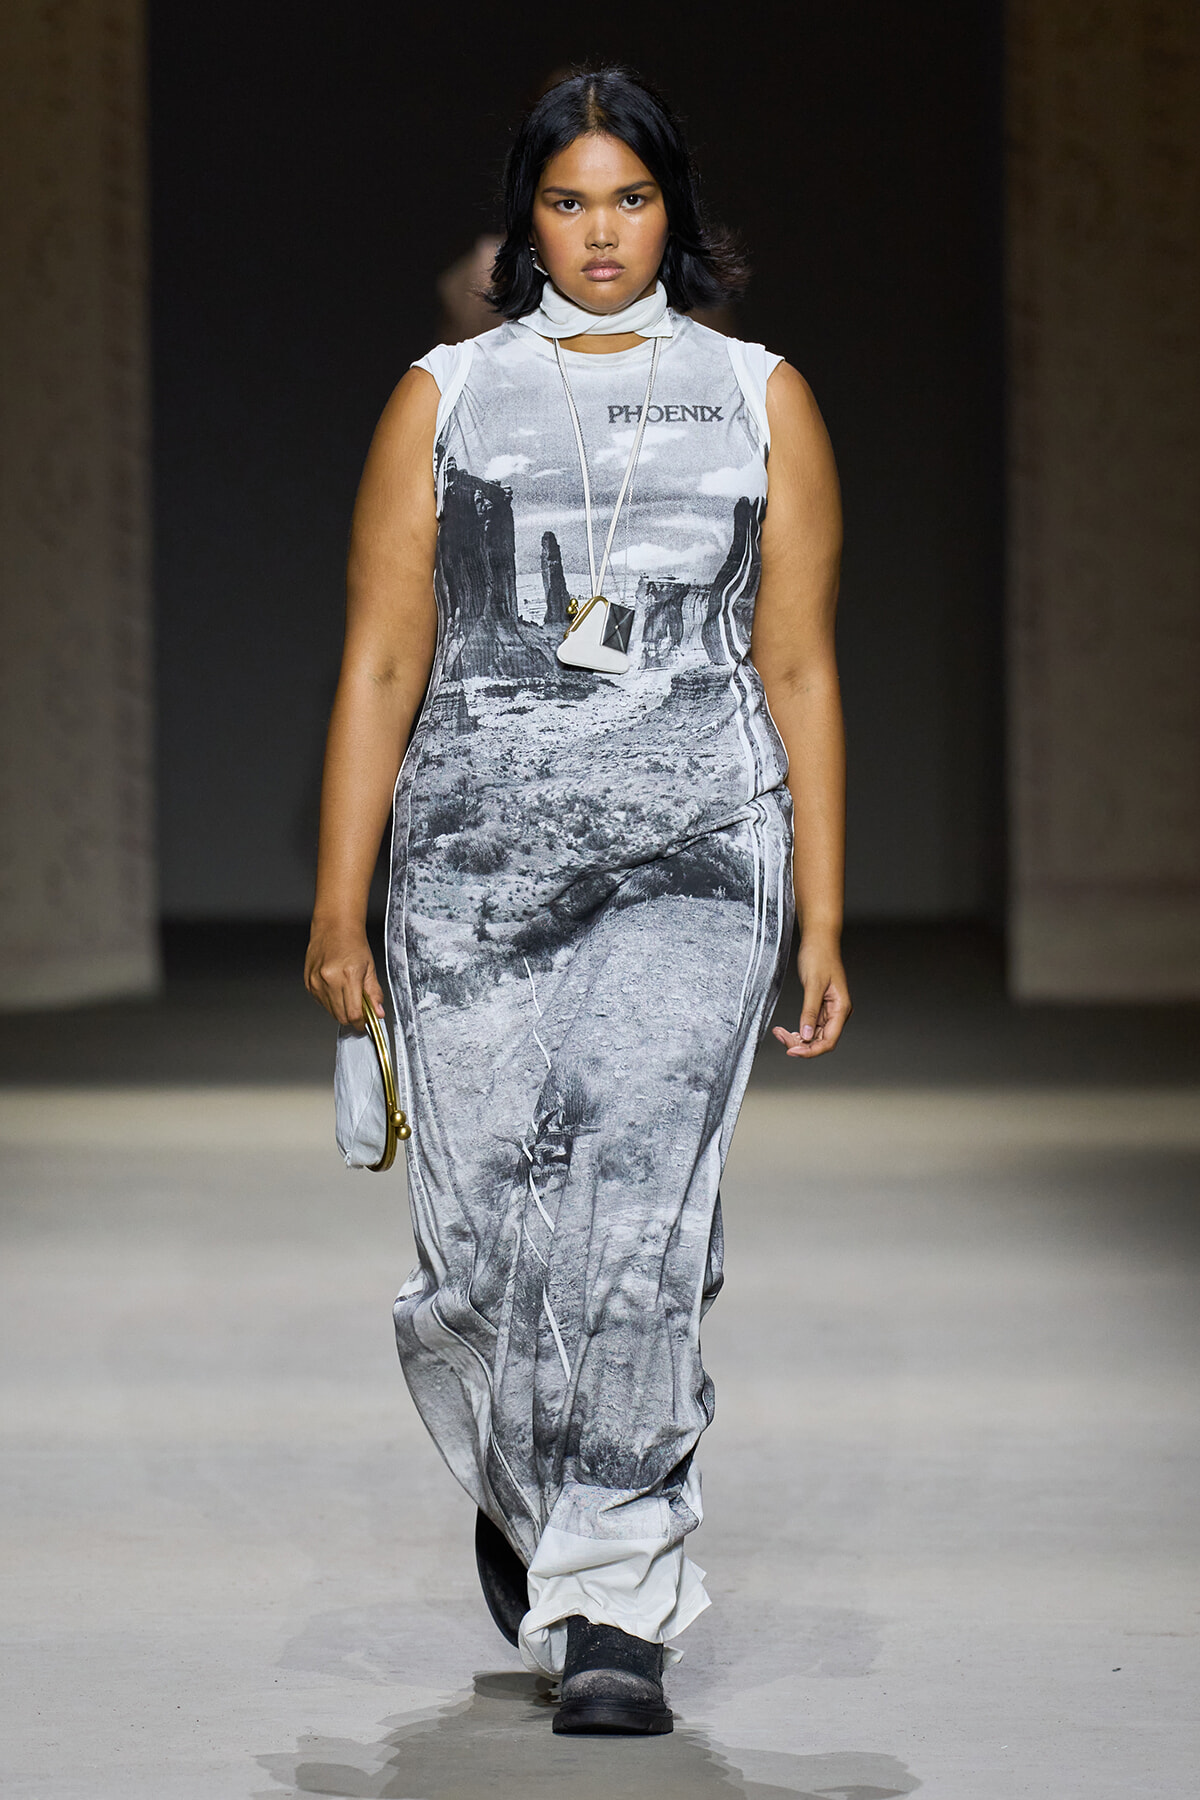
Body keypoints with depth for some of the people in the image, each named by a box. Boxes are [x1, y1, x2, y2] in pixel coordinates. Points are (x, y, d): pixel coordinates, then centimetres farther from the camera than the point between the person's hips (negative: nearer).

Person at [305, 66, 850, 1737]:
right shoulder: (446, 397, 8)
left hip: (697, 849, -1)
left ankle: (613, 1602, -11)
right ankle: (522, 1490, 33)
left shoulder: (761, 400, 9)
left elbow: (798, 669, 8)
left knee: (638, 1216, -16)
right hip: (478, 849, 1)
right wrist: (338, 910, 1)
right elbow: (381, 662, 5)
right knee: (488, 1228, 1)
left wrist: (822, 924, 4)